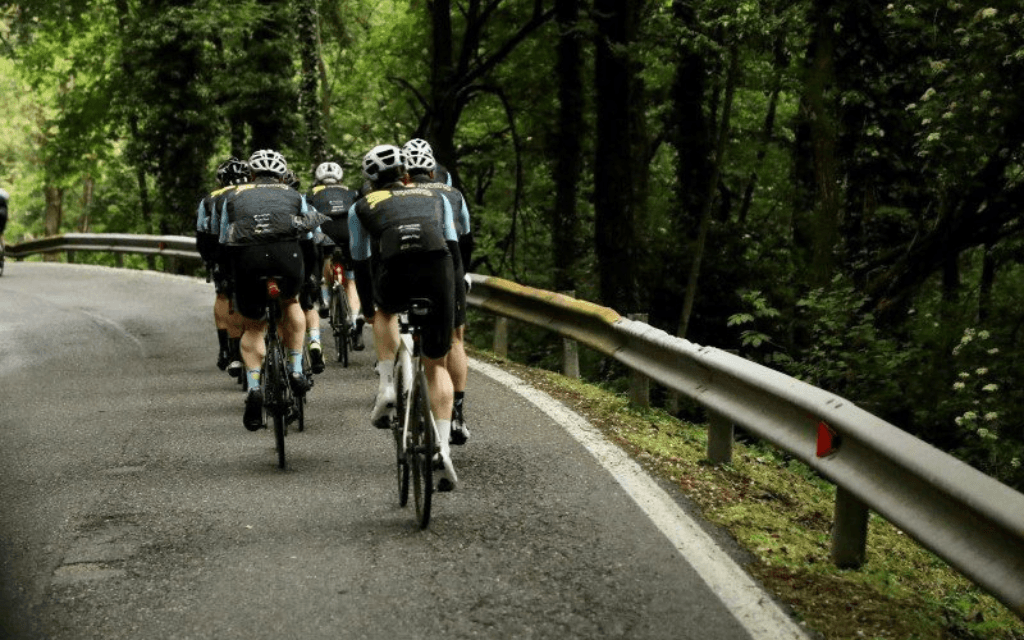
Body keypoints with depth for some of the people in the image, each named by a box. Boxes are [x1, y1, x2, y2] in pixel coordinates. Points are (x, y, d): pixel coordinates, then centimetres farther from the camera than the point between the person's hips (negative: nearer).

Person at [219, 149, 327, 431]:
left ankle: (254, 386, -3)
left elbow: (224, 242, 31)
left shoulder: (235, 196, 30)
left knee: (253, 327, 17)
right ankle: (296, 371, 21)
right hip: (286, 251, 0)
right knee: (291, 302, 30)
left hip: (247, 257, 0)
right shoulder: (294, 196, 30)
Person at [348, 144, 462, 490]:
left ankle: (387, 386, 17)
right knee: (435, 365, 15)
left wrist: (368, 311, 42)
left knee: (386, 311, 37)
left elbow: (361, 264, 30)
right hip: (439, 270, 1)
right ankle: (442, 448, -1)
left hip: (394, 273, -1)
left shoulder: (362, 207, 28)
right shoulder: (436, 198, 32)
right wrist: (450, 298, 38)